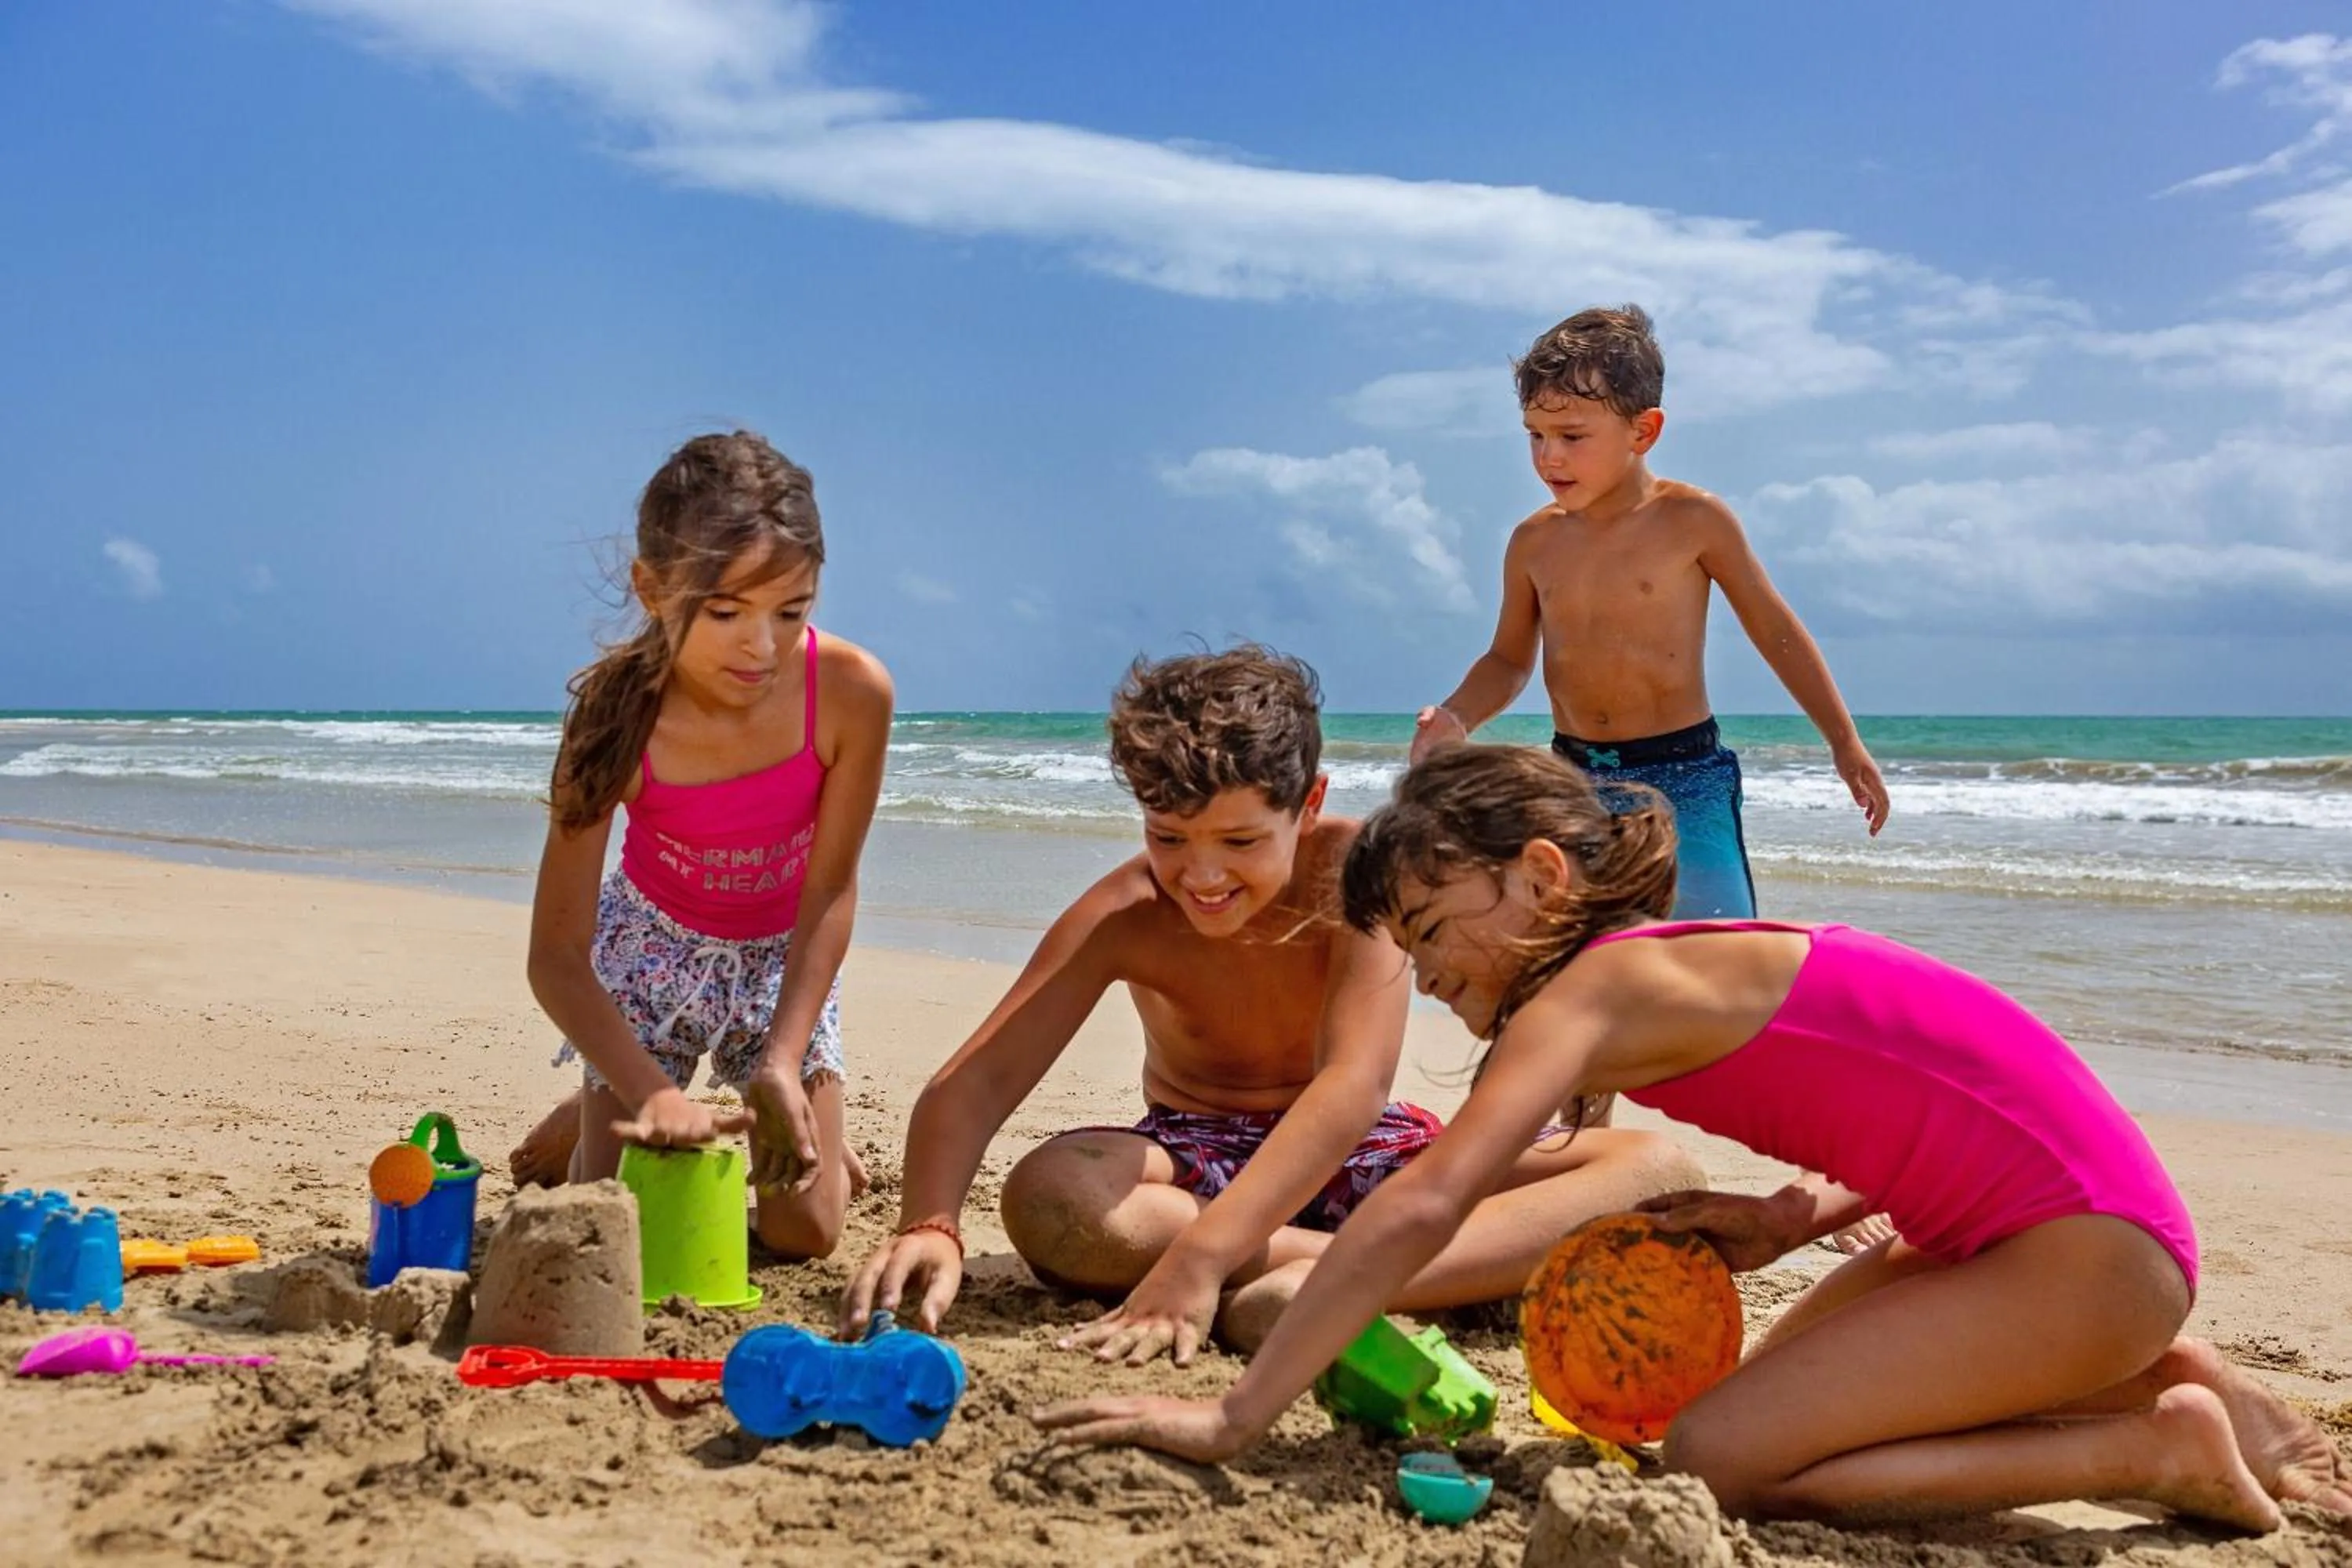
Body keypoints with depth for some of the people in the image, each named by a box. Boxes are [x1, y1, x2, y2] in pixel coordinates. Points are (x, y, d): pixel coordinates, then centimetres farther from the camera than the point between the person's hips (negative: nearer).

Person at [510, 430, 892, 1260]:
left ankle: (803, 1130, 33)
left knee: (804, 1233, 1)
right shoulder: (618, 717, -33)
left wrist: (783, 1065, -29)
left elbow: (831, 890, -21)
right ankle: (589, 1124, 33)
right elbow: (556, 957, -29)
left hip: (787, 951, 1)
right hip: (656, 943, -1)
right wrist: (652, 1092, -43)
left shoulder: (851, 690, -32)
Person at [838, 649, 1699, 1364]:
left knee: (1657, 1168, -24)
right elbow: (976, 1078, -24)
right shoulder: (1123, 915, -16)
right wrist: (930, 1226, -46)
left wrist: (1200, 1256, -46)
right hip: (1199, 1161, 0)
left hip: (1353, 1153, 1)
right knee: (1046, 1196, -36)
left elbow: (1354, 1084, -33)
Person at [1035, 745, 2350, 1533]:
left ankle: (2159, 1450, -2)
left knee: (1713, 1460, -12)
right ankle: (2155, 1376, 20)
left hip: (2090, 1248, -10)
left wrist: (1234, 1418, -24)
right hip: (2081, 1234, 10)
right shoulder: (1694, 963, 13)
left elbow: (1424, 1208, -26)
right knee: (1767, 1396, 20)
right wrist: (1793, 1219, 4)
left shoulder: (1596, 984, -15)